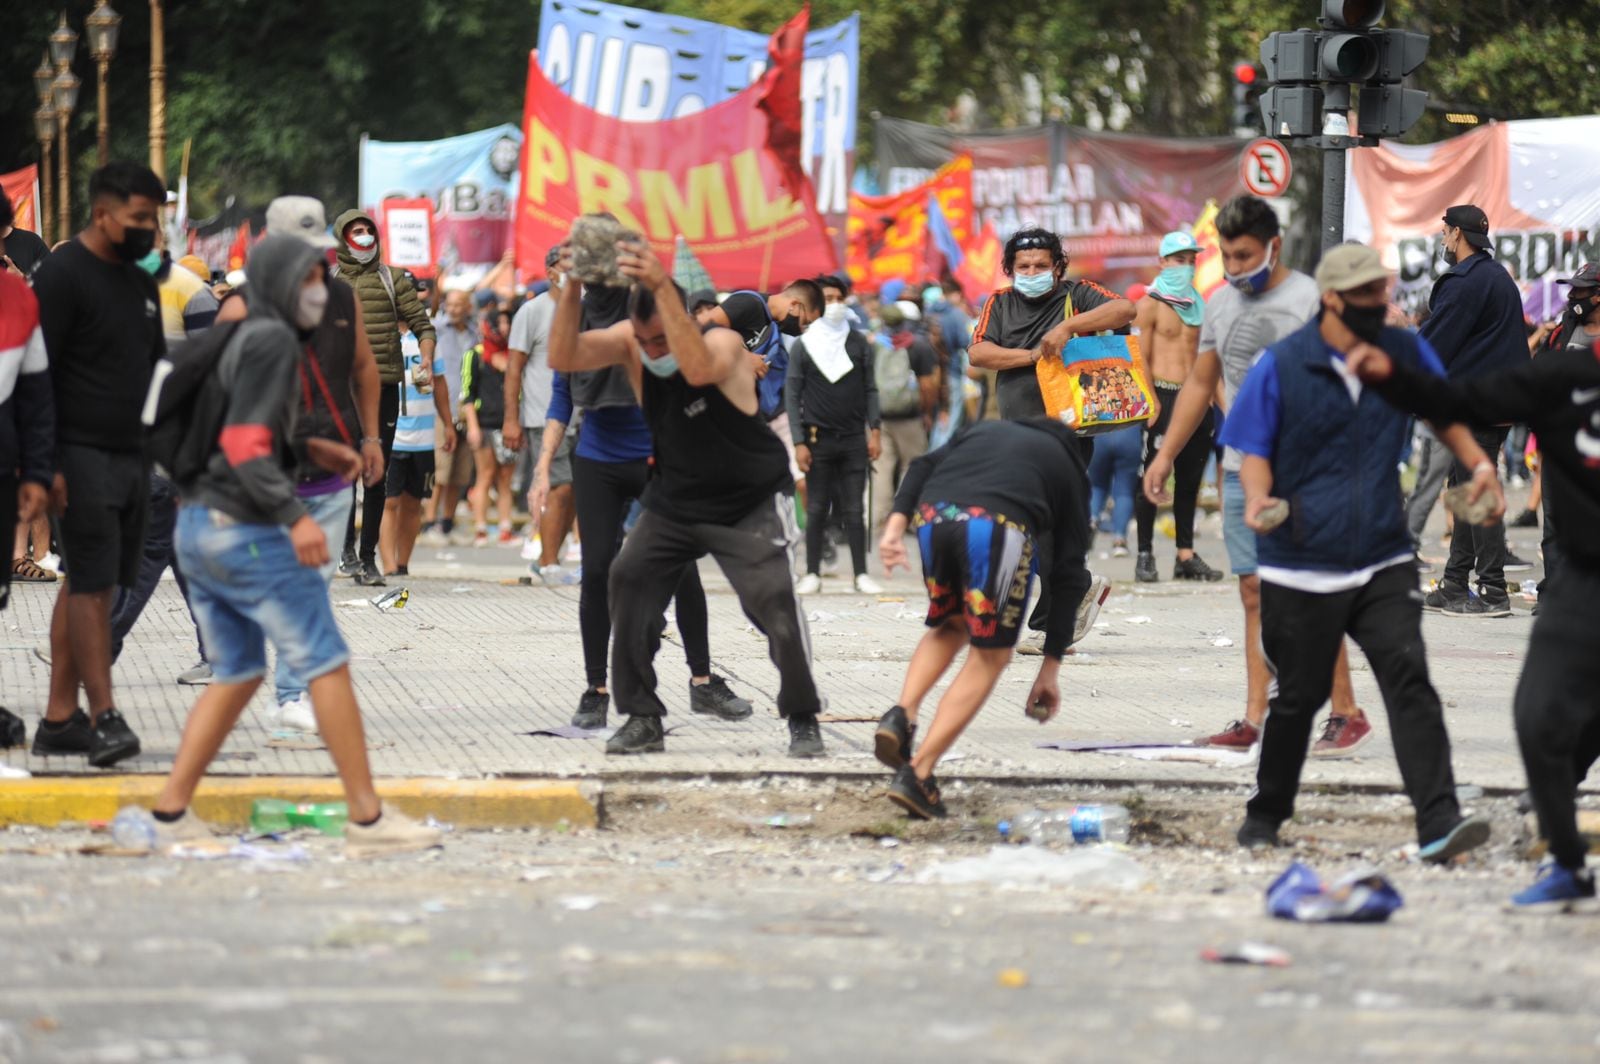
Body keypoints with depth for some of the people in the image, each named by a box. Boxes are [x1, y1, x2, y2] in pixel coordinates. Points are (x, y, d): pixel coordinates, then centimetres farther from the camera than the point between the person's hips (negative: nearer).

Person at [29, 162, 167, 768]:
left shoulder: (139, 281, 17)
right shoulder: (62, 275, -9)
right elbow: (38, 374, -13)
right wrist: (48, 465, -18)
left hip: (130, 456, 8)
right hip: (83, 458, -8)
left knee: (89, 584, 8)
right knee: (91, 585, -11)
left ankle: (60, 719, 10)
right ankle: (103, 718, -14)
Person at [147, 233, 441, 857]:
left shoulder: (244, 339, 15)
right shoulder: (272, 341, -13)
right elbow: (245, 444, -21)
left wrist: (312, 451, 19)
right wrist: (296, 518, -27)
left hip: (199, 526, 10)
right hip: (245, 530, -10)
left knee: (237, 675, 15)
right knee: (327, 665, -5)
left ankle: (172, 813, 10)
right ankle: (367, 818, -4)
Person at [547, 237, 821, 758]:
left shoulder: (725, 343, -24)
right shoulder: (628, 342, -11)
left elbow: (698, 368, -48)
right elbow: (563, 357, -23)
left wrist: (662, 286, -55)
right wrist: (571, 289, -37)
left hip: (751, 504, -4)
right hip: (674, 501, 4)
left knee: (775, 603, -16)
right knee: (628, 582, -13)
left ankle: (803, 720, 4)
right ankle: (643, 719, -3)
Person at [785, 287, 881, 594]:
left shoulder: (859, 344, 7)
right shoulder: (803, 346, 1)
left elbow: (870, 389, 9)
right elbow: (792, 395, 0)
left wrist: (875, 430, -1)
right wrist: (799, 442, -7)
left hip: (854, 440, 1)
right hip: (818, 439, -1)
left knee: (853, 510, 2)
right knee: (817, 509, 2)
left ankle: (861, 574, 3)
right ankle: (812, 574, 7)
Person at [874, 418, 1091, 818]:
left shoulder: (982, 430, 38)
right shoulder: (1067, 465, 31)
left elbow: (923, 467, 16)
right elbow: (1069, 576, 25)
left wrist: (895, 524, 5)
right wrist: (1051, 668, 27)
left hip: (933, 515, 4)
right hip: (998, 527, -4)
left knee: (949, 627, 30)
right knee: (990, 657, 10)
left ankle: (902, 714, 5)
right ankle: (918, 774, -1)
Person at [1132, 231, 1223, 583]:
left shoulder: (1198, 304, 16)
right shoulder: (1150, 304, -1)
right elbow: (1140, 358, -7)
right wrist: (1151, 401, -16)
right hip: (1162, 396, -6)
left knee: (1190, 476, 8)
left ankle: (1186, 555, 12)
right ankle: (1145, 554, 0)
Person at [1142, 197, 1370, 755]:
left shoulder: (1310, 300, -6)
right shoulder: (1221, 303, 15)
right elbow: (1200, 383, 24)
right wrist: (1165, 454, 20)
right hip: (1241, 471, 6)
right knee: (1255, 594, 5)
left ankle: (1347, 715, -2)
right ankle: (1255, 720, 5)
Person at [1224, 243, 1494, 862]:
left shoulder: (1407, 354, 5)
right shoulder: (1281, 367, -6)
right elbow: (1254, 452, -2)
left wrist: (1479, 464, 3)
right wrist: (1259, 499, -23)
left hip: (1384, 563, 2)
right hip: (1301, 568, -2)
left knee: (1408, 677, -14)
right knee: (1299, 695, 7)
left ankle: (1438, 823, -22)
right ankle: (1265, 817, 30)